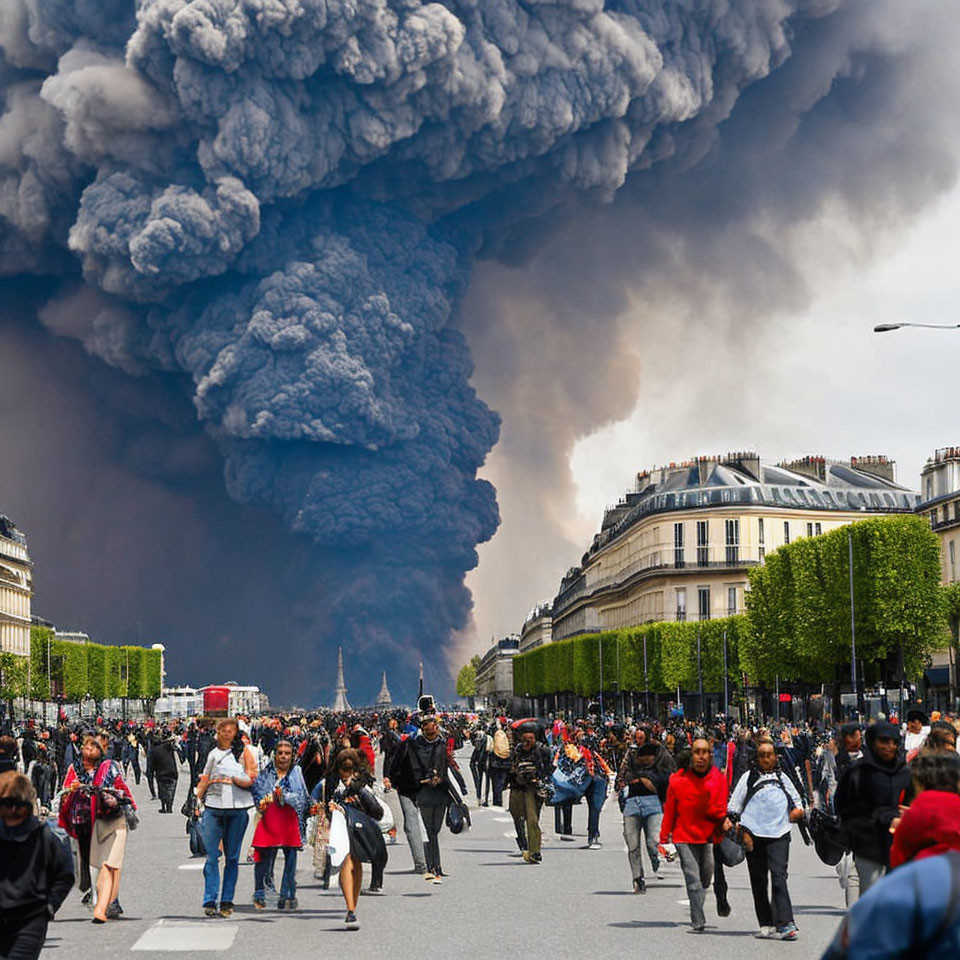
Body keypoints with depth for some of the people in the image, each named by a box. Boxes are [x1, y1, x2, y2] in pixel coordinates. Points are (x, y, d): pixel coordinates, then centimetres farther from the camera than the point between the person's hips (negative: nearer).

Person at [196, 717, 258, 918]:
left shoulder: (243, 752, 7)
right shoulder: (213, 754, 17)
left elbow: (251, 778, 1)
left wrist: (233, 779, -11)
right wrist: (198, 796, 11)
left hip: (237, 809, -2)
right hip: (213, 806, 2)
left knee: (232, 856, 3)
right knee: (212, 856, -6)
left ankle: (227, 901, 8)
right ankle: (210, 901, -6)